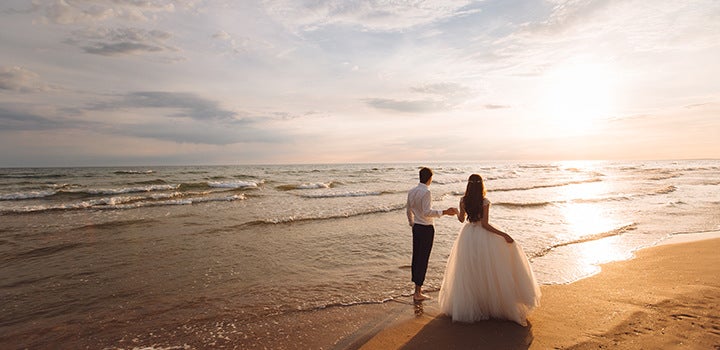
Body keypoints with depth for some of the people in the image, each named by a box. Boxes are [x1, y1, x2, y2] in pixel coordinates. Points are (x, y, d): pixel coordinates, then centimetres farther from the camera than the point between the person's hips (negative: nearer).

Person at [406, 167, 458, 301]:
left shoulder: (411, 192, 7)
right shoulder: (426, 192, -17)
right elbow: (427, 212, -24)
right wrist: (444, 212, -22)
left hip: (416, 227, 8)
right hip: (426, 229, -8)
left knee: (416, 257, 14)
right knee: (423, 259, -1)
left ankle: (417, 287, 25)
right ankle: (418, 293, 4)